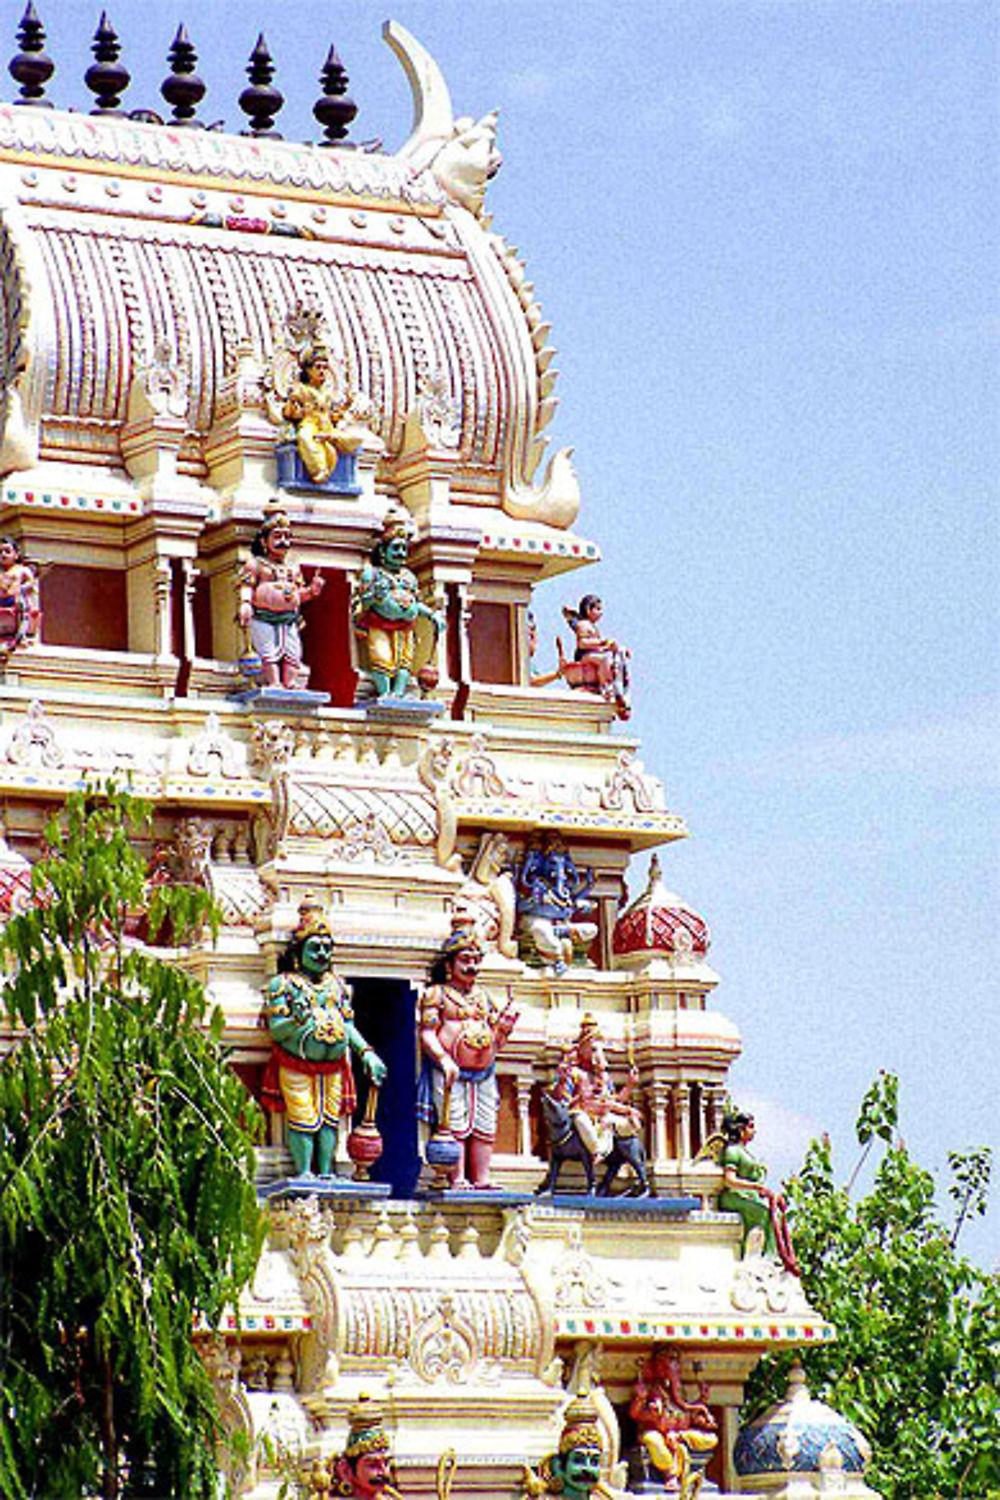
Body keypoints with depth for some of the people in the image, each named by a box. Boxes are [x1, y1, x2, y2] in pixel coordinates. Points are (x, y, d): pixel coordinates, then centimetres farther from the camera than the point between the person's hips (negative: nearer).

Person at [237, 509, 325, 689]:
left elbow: (299, 594, 21)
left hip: (288, 619, 5)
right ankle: (273, 683, -19)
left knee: (292, 654, -5)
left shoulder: (293, 569, 20)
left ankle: (292, 684, -9)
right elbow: (247, 585, -4)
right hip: (263, 618, -5)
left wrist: (311, 590, 1)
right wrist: (245, 603, -21)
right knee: (270, 653, -15)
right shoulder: (256, 564, 6)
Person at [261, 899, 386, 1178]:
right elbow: (275, 1029, -7)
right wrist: (298, 1020, -26)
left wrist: (366, 1053, 5)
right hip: (296, 1067, -5)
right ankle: (303, 1171, -7)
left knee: (330, 1119, 3)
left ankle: (325, 1171, 7)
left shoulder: (336, 985, 16)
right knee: (303, 1121, -9)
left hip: (333, 1067, 5)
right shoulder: (283, 984, 0)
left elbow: (349, 1026, 18)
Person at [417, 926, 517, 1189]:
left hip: (484, 1074, 6)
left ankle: (482, 1180, 1)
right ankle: (458, 1179, -14)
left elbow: (495, 1043, 23)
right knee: (456, 1127, -12)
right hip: (450, 1076, -6)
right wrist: (444, 1059, -21)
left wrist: (503, 1027, 1)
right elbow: (426, 1033, -6)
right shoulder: (436, 994, 4)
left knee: (484, 1128, 0)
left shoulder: (483, 997, 21)